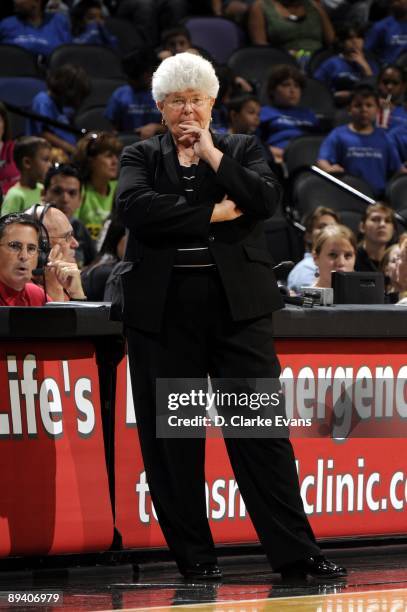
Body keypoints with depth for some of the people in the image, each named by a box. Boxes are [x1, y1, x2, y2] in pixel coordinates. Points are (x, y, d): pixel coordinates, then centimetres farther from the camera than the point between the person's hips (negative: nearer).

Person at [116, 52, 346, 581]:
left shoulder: (242, 149, 14)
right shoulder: (141, 157, 12)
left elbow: (266, 199, -4)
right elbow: (135, 207, -9)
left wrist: (212, 154, -5)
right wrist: (212, 214, -9)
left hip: (237, 305, 0)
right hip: (164, 312, 0)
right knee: (171, 436, 1)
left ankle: (296, 552, -2)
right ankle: (194, 555, 9)